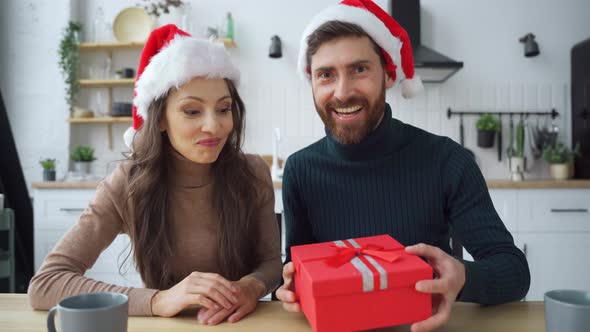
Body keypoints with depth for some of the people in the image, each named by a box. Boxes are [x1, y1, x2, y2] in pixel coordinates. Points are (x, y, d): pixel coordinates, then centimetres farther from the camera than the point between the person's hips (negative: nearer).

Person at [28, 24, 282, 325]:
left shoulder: (253, 174, -10)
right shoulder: (129, 183, -14)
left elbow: (271, 261, -1)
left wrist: (252, 286, -24)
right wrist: (158, 301, -30)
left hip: (239, 322, 1)